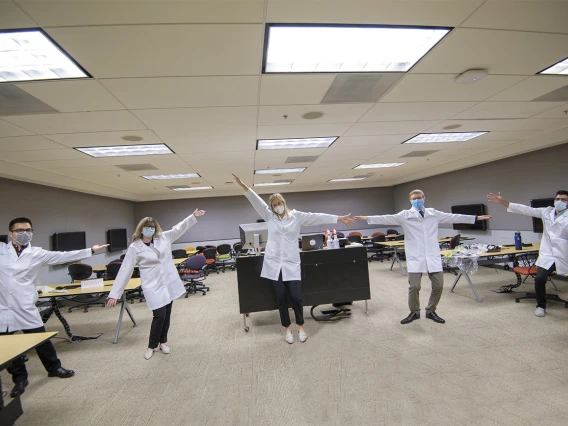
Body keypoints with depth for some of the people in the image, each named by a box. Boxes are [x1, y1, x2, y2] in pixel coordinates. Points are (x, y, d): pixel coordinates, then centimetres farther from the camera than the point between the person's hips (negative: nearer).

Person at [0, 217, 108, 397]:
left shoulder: (37, 253, -1)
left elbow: (63, 256, -3)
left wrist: (90, 251, -5)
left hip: (25, 308, 0)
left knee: (41, 340, 9)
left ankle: (54, 368, 30)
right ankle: (19, 378, 31)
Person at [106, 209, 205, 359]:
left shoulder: (164, 237, 1)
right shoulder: (134, 248, -8)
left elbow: (179, 228, 4)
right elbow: (125, 271, -8)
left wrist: (193, 216, -7)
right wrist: (114, 294, -10)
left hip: (170, 282, 4)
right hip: (153, 286, -4)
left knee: (167, 314, 13)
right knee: (160, 315, -6)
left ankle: (163, 342, 34)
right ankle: (151, 346, 19)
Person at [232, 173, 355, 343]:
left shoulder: (296, 216, 5)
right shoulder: (269, 216, 7)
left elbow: (317, 217, 2)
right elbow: (257, 200, 0)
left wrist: (340, 218, 1)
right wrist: (243, 185, -9)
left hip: (291, 263, -1)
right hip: (274, 263, 1)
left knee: (296, 296, -2)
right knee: (281, 297, 7)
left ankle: (300, 326, 23)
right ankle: (287, 327, 25)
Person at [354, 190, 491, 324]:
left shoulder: (433, 213, 12)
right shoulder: (405, 215, 4)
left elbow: (453, 217, 14)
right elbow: (387, 218, -5)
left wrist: (476, 218, 14)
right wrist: (367, 218, -16)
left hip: (433, 256, 3)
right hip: (415, 257, -3)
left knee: (438, 285, 5)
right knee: (414, 286, -5)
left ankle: (431, 311, 27)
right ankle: (414, 312, 19)